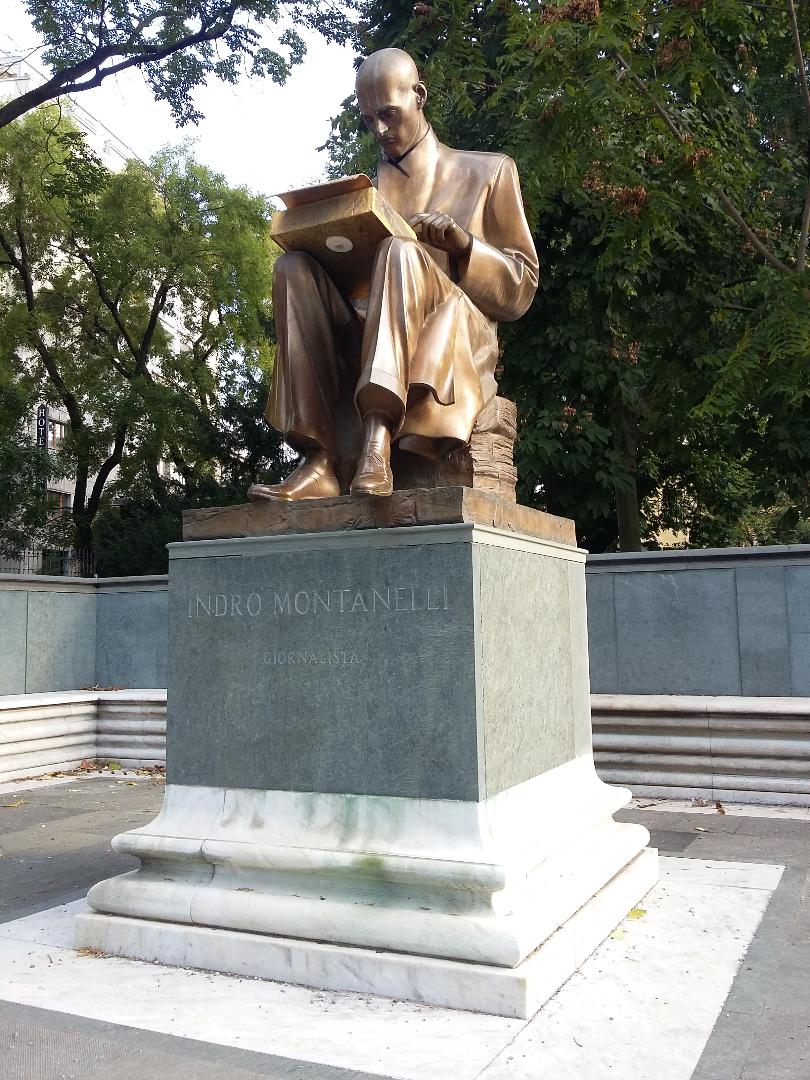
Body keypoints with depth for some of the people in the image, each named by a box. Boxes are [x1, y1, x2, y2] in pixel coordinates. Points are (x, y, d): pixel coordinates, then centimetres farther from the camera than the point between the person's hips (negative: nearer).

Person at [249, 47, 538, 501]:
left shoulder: (488, 172, 16)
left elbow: (522, 286, 9)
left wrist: (463, 242, -8)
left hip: (456, 344, -3)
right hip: (366, 345, 4)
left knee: (402, 252, -32)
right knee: (295, 268, -22)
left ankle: (378, 438, -49)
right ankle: (320, 460, -36)